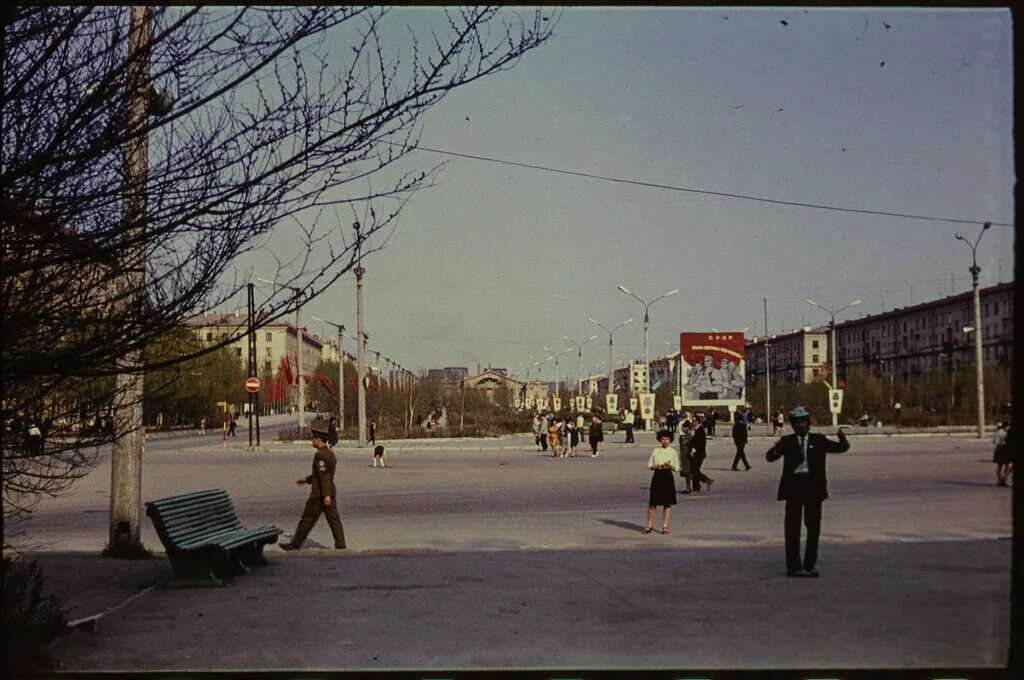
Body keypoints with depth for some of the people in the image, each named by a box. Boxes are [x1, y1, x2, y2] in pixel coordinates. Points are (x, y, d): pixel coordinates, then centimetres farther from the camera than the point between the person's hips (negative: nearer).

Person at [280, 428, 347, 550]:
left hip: (319, 493, -9)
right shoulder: (330, 453, 13)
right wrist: (307, 479, 28)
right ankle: (340, 546, 0)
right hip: (331, 492, 9)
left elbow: (324, 475, -23)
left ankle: (294, 545, 12)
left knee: (307, 519, 2)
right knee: (334, 520, 5)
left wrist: (326, 495, -26)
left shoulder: (320, 455, -16)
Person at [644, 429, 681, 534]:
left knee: (667, 503, 3)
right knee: (653, 502, 0)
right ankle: (649, 526, 8)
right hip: (657, 476, 0)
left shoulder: (673, 452, 3)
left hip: (668, 477, 0)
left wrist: (670, 466, -18)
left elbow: (676, 467, 3)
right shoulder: (655, 451, 5)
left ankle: (665, 526, 11)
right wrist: (658, 466, -13)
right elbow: (649, 465, 6)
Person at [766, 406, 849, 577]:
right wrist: (775, 449, -30)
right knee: (792, 528, 0)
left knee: (813, 526, 7)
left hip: (813, 486, 2)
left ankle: (810, 565, 17)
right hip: (794, 486, -2)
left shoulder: (819, 440, 7)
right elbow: (770, 457, -7)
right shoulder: (787, 441, 3)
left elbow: (841, 448, 1)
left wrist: (842, 438, -21)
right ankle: (793, 567, 4)